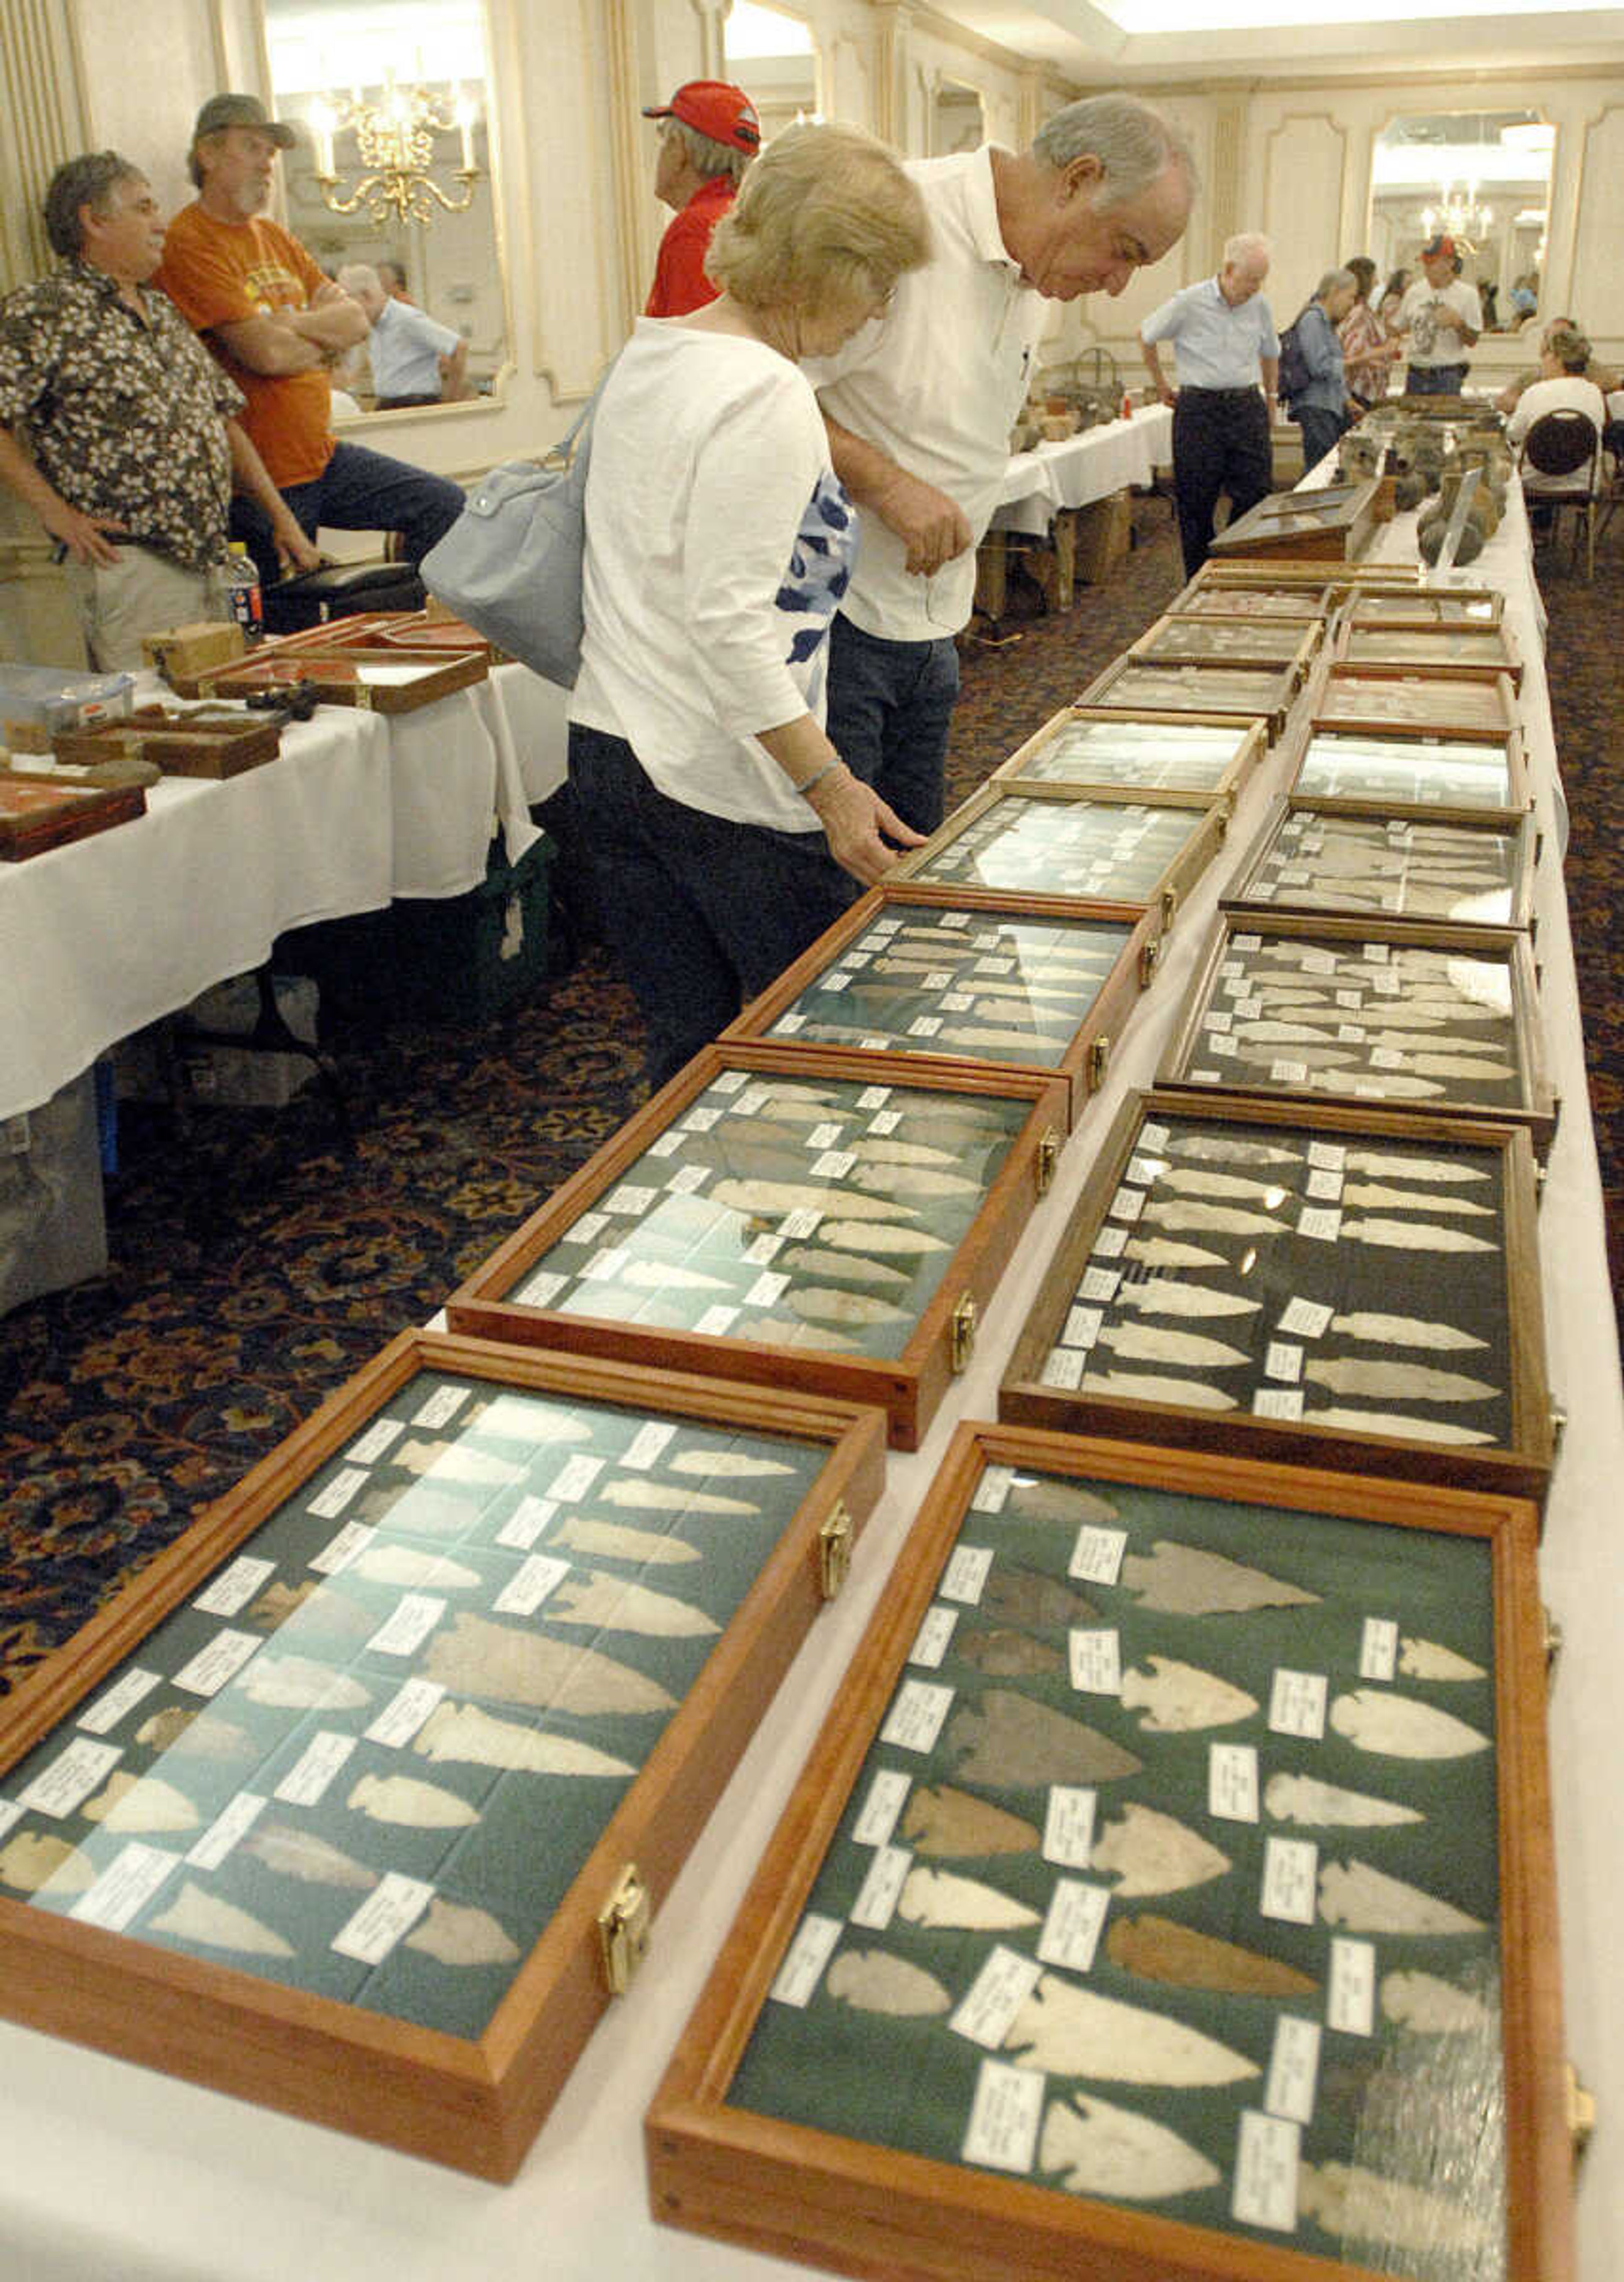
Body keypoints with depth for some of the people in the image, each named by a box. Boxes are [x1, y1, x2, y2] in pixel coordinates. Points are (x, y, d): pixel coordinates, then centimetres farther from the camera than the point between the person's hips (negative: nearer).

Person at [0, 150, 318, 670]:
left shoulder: (163, 312, 19)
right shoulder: (42, 313, -6)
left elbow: (225, 418, 22)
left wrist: (280, 516, 17)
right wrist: (56, 511, -15)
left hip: (210, 562, 8)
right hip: (129, 564, -7)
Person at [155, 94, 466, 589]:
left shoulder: (275, 237, 14)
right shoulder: (189, 245, -12)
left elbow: (356, 319, 6)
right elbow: (267, 353, -21)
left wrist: (292, 323, -11)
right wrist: (327, 339, -2)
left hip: (323, 455, 8)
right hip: (265, 480, -8)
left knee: (445, 508, 4)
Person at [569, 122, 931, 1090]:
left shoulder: (647, 353, 13)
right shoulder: (765, 398, -16)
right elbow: (729, 620, -22)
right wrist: (829, 784, -22)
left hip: (608, 751, 9)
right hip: (724, 783, -9)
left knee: (690, 1043, 15)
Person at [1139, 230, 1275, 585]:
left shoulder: (1258, 306, 6)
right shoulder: (1189, 303, -6)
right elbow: (1146, 337, 9)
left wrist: (1270, 398, 24)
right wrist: (1161, 386, 13)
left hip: (1247, 406, 3)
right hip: (1199, 409, -3)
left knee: (1256, 495, -2)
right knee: (1196, 504, 1)